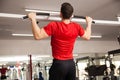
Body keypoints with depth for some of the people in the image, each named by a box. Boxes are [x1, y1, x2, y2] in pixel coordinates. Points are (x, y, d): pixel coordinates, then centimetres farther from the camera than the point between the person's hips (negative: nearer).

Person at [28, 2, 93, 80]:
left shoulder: (54, 26, -13)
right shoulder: (77, 27, 1)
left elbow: (37, 35, -14)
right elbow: (87, 36, 18)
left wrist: (33, 19, -8)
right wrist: (89, 23, 30)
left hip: (58, 63, -5)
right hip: (71, 63, 5)